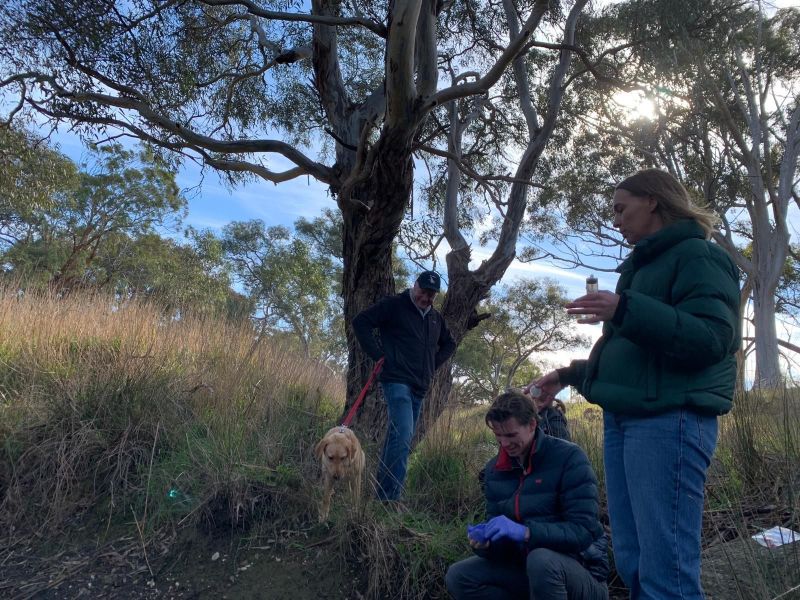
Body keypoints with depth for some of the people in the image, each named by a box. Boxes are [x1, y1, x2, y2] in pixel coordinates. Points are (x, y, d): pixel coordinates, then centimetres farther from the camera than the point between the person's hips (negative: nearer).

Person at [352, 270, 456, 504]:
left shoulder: (436, 318, 16)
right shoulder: (394, 305, -4)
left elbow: (449, 344, 31)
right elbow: (360, 322, -7)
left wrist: (433, 364, 14)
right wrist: (377, 354, -11)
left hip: (420, 387, 7)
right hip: (397, 381, -7)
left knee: (401, 437, 10)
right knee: (403, 435, -19)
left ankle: (383, 490, 19)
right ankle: (390, 496, -16)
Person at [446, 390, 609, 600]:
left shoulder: (569, 457, -15)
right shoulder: (494, 470, 3)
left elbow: (583, 531, -20)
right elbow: (502, 541, 7)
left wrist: (525, 532, -31)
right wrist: (485, 542, -17)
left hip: (581, 572, -5)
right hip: (524, 567, 6)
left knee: (541, 560, -37)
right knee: (458, 577, -9)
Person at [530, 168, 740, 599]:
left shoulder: (697, 256, -2)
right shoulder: (641, 266, 24)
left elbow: (712, 338, -17)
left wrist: (626, 310, -26)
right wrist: (568, 374, 29)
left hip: (669, 420, -9)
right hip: (623, 418, 9)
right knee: (632, 563, 11)